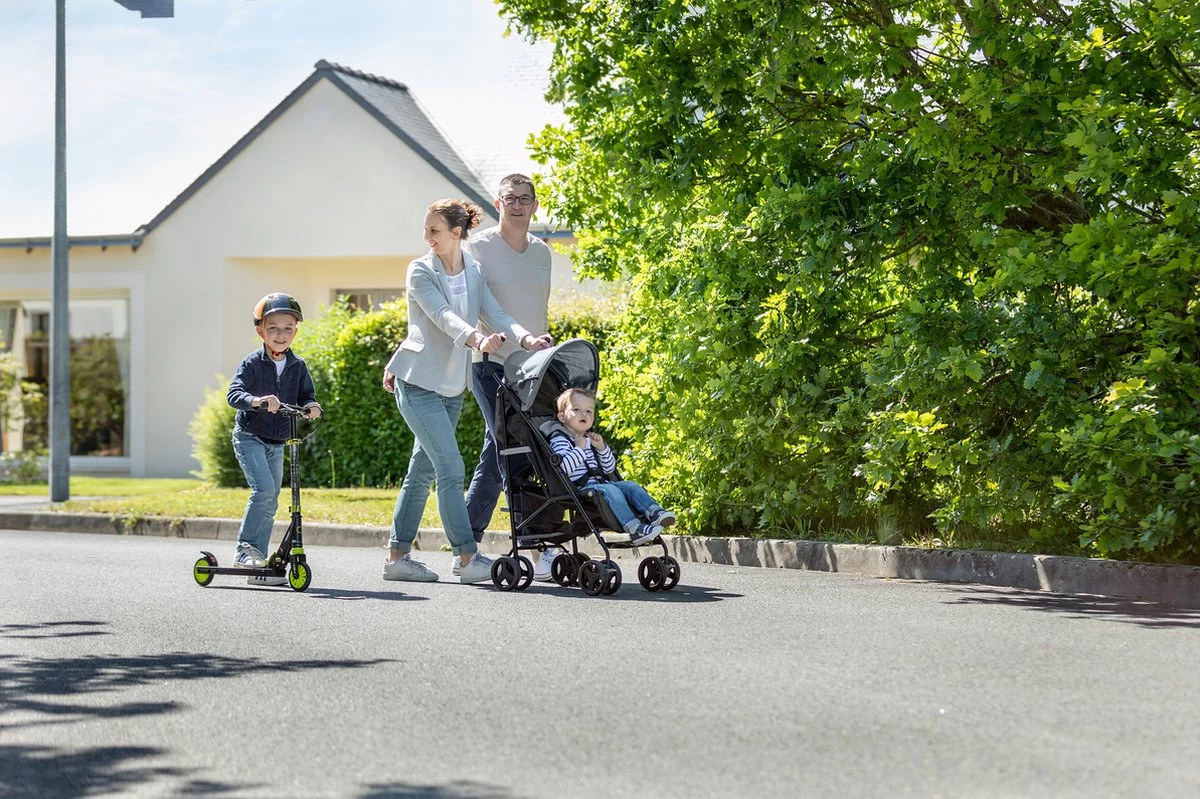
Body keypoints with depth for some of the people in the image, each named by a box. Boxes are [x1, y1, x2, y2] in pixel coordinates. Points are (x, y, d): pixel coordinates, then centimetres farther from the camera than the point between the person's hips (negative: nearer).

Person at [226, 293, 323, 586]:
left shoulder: (298, 366, 3)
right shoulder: (252, 363, -11)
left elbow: (306, 395, 5)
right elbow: (233, 393, -21)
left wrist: (310, 406, -19)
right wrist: (256, 401, -41)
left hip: (277, 443, 5)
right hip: (249, 437, -5)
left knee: (270, 504, 6)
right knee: (264, 489, -23)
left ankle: (259, 567, 13)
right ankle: (244, 548, -13)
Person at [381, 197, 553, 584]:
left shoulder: (474, 272, 6)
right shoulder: (420, 271, -10)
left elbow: (495, 313, -5)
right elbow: (443, 316, -26)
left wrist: (527, 339, -24)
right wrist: (477, 340, -44)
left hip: (452, 385, 6)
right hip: (418, 382, -6)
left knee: (423, 470, 10)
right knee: (450, 467, -13)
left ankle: (397, 555, 17)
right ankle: (469, 558, -13)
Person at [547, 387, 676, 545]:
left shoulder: (591, 439, 23)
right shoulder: (559, 440, -2)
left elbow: (609, 469, 20)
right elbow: (564, 467, -22)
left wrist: (602, 448, 5)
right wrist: (579, 448, -13)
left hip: (600, 483, 9)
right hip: (580, 489, -8)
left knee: (630, 486, -7)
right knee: (610, 490, -30)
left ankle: (654, 512, -28)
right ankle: (634, 529, -45)